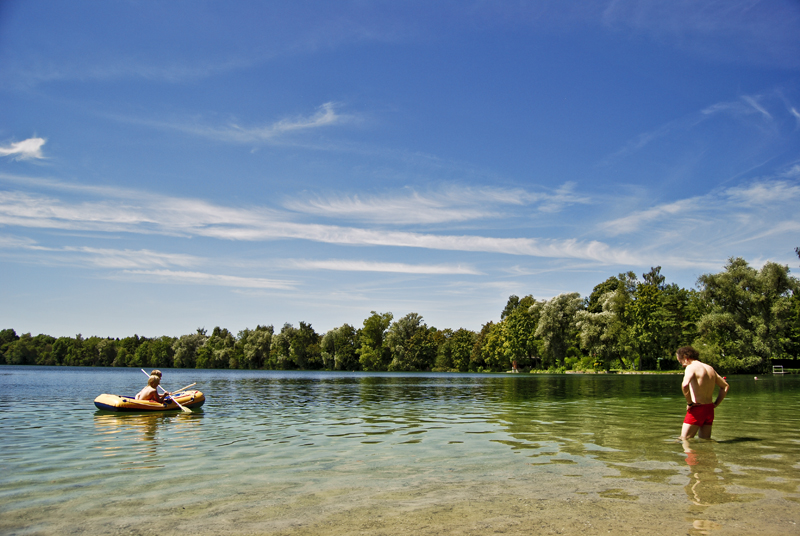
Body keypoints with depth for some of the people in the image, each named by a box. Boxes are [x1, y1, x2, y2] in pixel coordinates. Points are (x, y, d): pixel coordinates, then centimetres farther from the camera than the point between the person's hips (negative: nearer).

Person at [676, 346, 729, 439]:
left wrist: (689, 402, -16)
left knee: (684, 440, -3)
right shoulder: (710, 368, 14)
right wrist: (716, 403, 16)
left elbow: (685, 385, -29)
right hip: (709, 409, 7)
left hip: (697, 409, -7)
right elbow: (726, 386, 22)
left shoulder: (691, 367, -11)